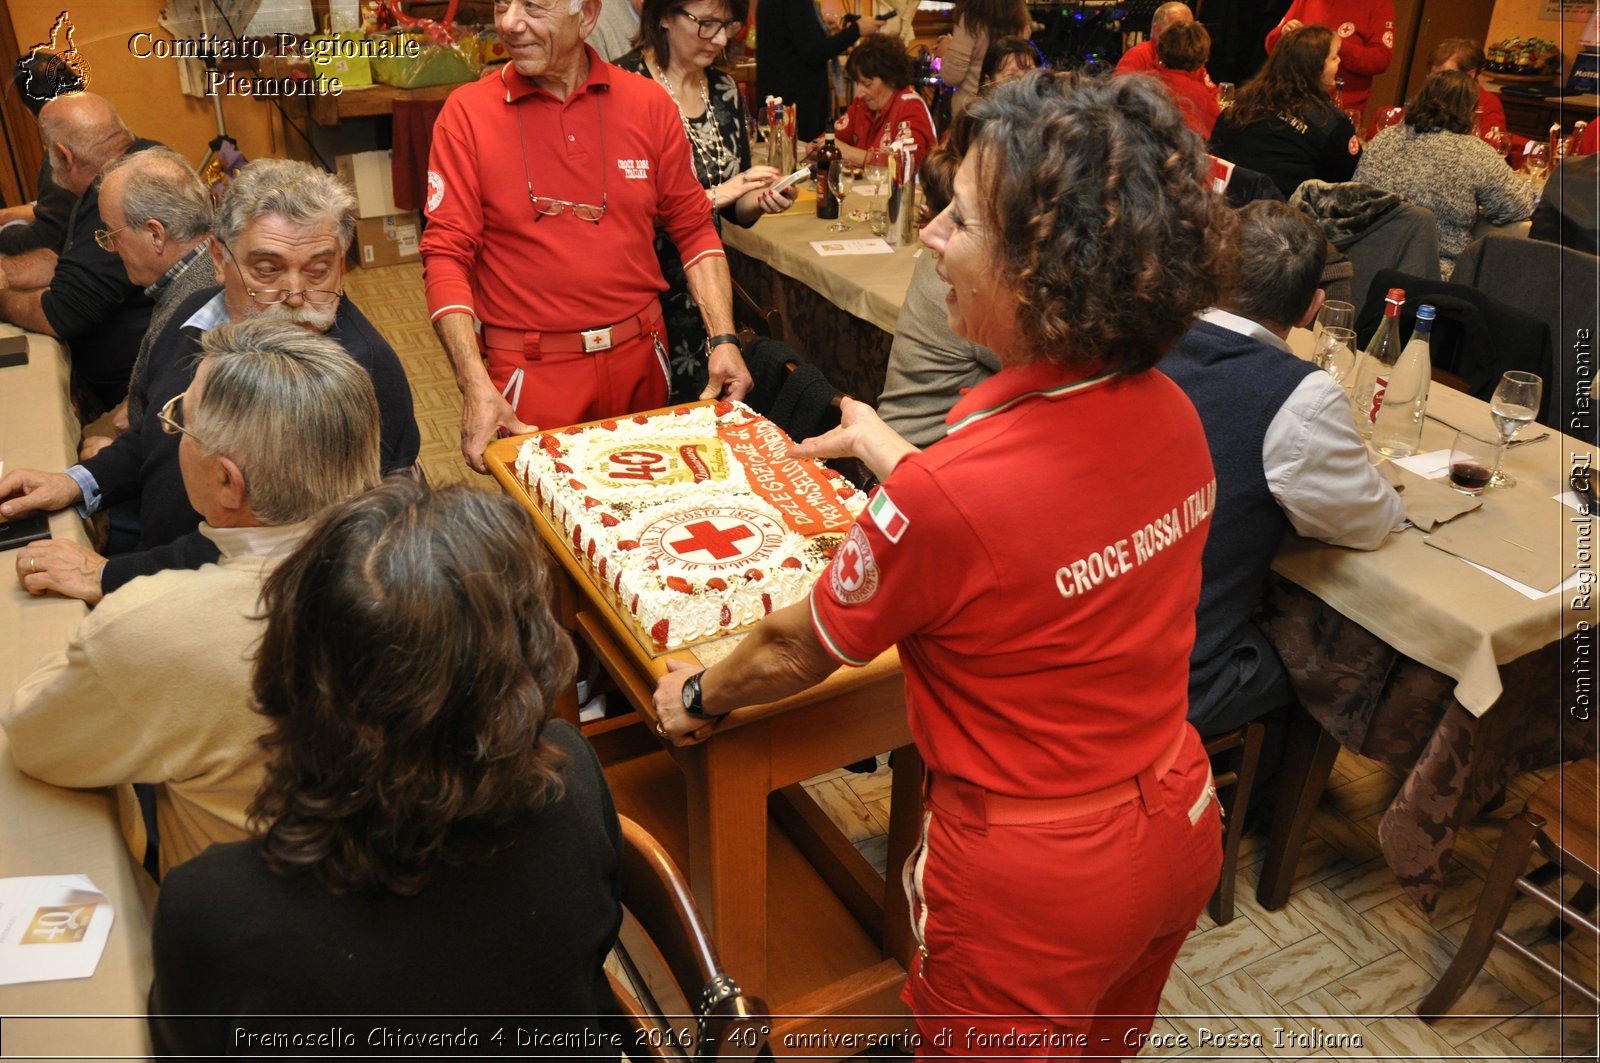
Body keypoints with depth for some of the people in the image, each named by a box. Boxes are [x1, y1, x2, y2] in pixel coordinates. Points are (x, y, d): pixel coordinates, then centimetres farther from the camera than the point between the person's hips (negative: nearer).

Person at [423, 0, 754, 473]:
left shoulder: (649, 103, 1)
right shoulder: (467, 112, -5)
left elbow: (693, 228, 6)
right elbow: (447, 254, -8)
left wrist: (723, 339, -5)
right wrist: (474, 384, -18)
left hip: (640, 358, 3)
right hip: (532, 374, -2)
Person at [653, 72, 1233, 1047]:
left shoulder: (949, 493, -33)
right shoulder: (1172, 416, -12)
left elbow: (799, 654, -16)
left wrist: (698, 697, 5)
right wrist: (884, 447, 21)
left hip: (1034, 882, -6)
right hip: (1180, 829, 6)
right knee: (1104, 1041, 33)